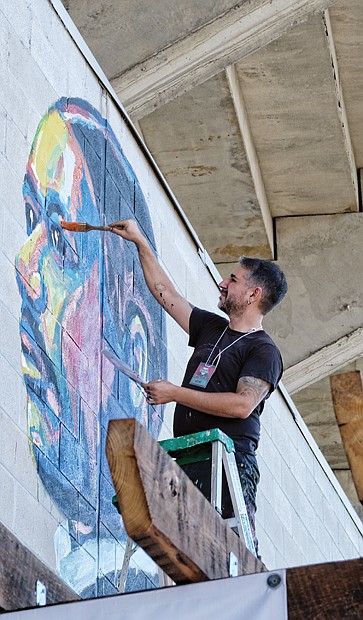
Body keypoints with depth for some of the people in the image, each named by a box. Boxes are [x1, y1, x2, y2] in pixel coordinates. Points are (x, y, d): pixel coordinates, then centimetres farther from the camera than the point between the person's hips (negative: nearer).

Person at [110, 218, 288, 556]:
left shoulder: (264, 351, 0)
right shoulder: (212, 328, 24)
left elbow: (242, 405, -14)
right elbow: (165, 292, 33)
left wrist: (175, 394, -10)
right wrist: (140, 242, 33)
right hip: (187, 462, 7)